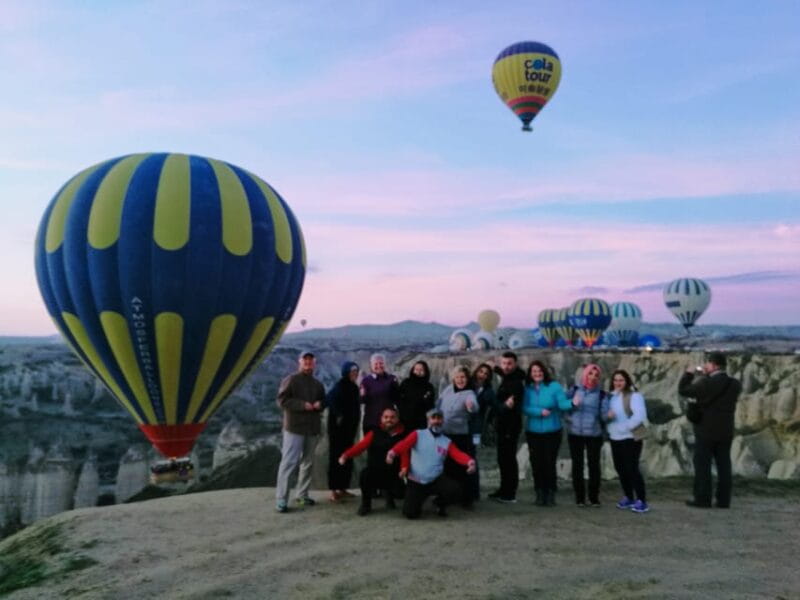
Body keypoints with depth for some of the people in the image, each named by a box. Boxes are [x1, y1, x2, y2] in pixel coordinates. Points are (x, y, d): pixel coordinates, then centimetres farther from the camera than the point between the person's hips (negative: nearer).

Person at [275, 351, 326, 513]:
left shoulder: (317, 384, 15)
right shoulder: (291, 380, -4)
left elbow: (323, 401, 23)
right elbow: (282, 400, -12)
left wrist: (320, 404, -1)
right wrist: (302, 405, -19)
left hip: (312, 428, 7)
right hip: (294, 427, -6)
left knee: (308, 462, 12)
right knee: (289, 462, -10)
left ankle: (302, 494, 23)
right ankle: (281, 499, -7)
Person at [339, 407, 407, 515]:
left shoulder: (403, 435, 1)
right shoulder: (374, 433, -2)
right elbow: (361, 446, -16)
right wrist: (346, 455, -33)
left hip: (394, 474, 1)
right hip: (375, 472, -1)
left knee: (400, 492, -21)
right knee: (365, 473, -32)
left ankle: (388, 493, 21)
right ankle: (366, 504, -2)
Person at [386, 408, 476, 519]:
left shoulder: (447, 442, 5)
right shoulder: (418, 434, 1)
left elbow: (458, 454, -12)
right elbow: (404, 444, -16)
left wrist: (469, 461, -35)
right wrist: (393, 452, -38)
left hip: (436, 480, 2)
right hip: (415, 481, -2)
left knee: (455, 491, -26)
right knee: (411, 513, -14)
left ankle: (440, 503, 11)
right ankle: (419, 499, 25)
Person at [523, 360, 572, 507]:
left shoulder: (554, 386, -6)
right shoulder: (527, 389, 0)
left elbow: (562, 404, -16)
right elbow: (525, 408, -8)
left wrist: (572, 403, -35)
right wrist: (540, 412, -20)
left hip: (552, 431, -2)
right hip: (533, 432, 2)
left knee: (549, 463, 0)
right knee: (537, 463, 5)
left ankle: (550, 494, 12)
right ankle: (540, 493, 17)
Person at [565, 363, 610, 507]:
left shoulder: (602, 394, 0)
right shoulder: (574, 390, 2)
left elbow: (604, 413, -2)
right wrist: (572, 403, -18)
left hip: (594, 434, 0)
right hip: (575, 433, 1)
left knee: (594, 464, 6)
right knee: (577, 465, 7)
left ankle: (594, 496, 19)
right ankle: (579, 496, 17)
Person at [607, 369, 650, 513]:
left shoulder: (634, 396, -11)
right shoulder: (611, 396, 10)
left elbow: (640, 416, -23)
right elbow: (605, 413, 11)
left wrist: (624, 427, -21)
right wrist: (607, 415, -12)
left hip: (630, 438, -7)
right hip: (615, 438, 7)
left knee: (631, 468, -8)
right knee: (620, 468, 12)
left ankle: (641, 501, 2)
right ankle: (628, 497, 26)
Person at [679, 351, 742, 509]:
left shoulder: (706, 383, -17)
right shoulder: (735, 384, 0)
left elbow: (683, 390, -8)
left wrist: (688, 374, 6)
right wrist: (708, 376, 14)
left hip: (706, 431, -5)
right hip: (726, 431, 5)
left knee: (703, 465, 2)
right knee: (724, 466, 9)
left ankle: (702, 499, 4)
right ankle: (723, 500, 11)